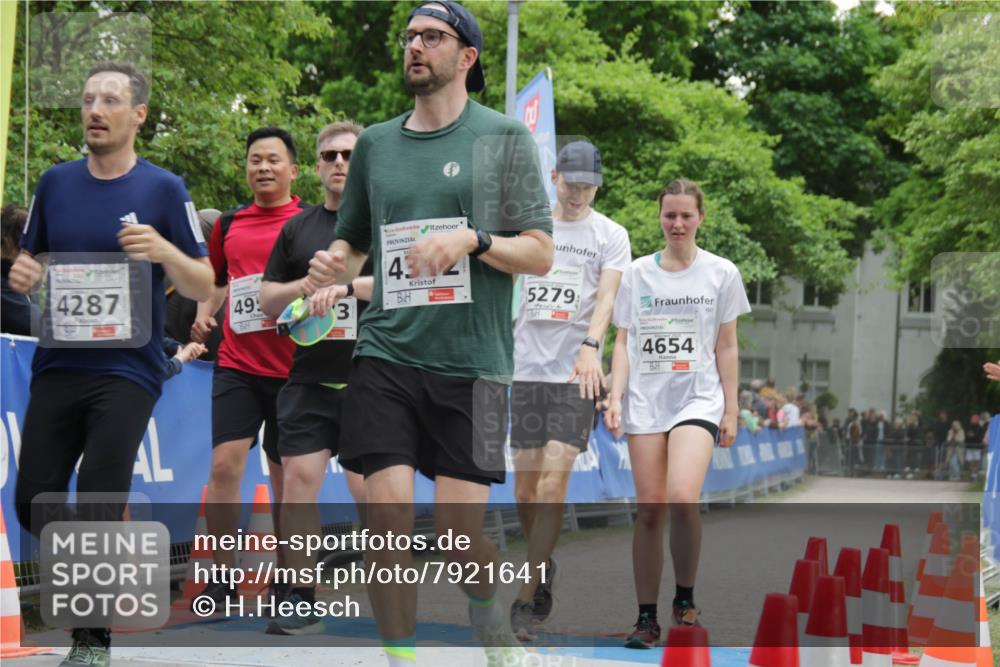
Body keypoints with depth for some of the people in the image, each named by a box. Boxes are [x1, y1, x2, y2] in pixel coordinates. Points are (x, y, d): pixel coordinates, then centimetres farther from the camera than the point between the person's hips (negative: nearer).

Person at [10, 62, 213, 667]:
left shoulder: (163, 189, -2)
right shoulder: (55, 183, 9)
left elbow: (204, 287, -1)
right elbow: (30, 260, 20)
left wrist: (164, 251, -21)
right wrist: (23, 274, -4)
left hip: (127, 372, -4)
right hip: (57, 366, 4)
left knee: (99, 508, -10)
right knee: (34, 503, 2)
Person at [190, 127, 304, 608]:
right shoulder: (229, 224, 11)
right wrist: (204, 315, 7)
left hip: (291, 367, -2)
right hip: (236, 365, 2)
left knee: (285, 475, 6)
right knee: (224, 464, -10)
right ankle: (222, 577, 0)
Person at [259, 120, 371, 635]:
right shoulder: (297, 229, 15)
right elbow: (267, 301, 15)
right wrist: (307, 286, -4)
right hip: (309, 379, 3)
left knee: (370, 491, -2)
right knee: (299, 478, -5)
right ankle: (303, 601, 3)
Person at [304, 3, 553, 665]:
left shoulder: (505, 137, 3)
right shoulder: (375, 143, 13)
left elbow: (540, 254, 0)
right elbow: (353, 239, 23)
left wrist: (472, 240, -17)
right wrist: (332, 271, 1)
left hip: (471, 363, -2)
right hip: (386, 356, 3)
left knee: (461, 532, -3)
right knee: (388, 512, -9)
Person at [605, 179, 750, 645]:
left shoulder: (721, 273, 5)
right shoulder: (637, 273, 8)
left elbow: (726, 347, 7)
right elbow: (624, 341, 9)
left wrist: (731, 410, 4)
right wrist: (615, 396, -4)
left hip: (698, 397, -2)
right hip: (645, 400, 2)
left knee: (682, 498, -22)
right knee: (649, 507, -1)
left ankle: (685, 598, -3)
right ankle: (647, 618, 7)